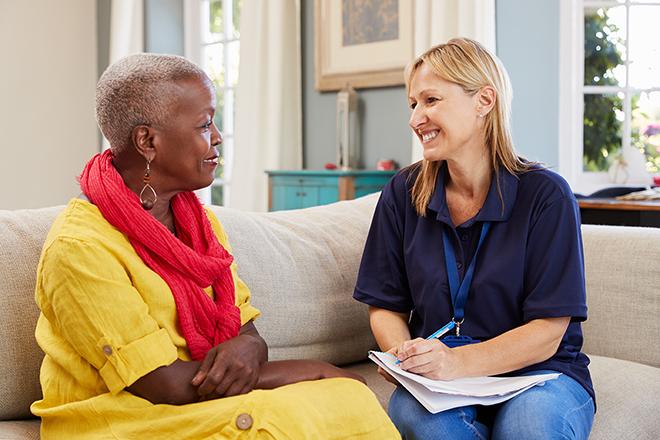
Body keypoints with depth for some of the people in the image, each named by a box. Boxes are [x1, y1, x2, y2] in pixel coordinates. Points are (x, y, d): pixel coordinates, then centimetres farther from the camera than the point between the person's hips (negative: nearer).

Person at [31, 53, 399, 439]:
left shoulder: (202, 221, 10)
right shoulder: (79, 246, -16)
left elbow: (247, 329, 10)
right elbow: (166, 385, -18)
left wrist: (248, 347, -16)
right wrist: (312, 371, -14)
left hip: (202, 405, 7)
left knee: (350, 401, -18)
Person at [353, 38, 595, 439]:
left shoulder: (545, 195, -8)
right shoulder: (403, 194, 3)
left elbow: (547, 331, -12)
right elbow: (386, 307, 8)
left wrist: (457, 362, -27)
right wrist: (402, 353, -15)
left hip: (538, 374, -1)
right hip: (434, 378, 1)